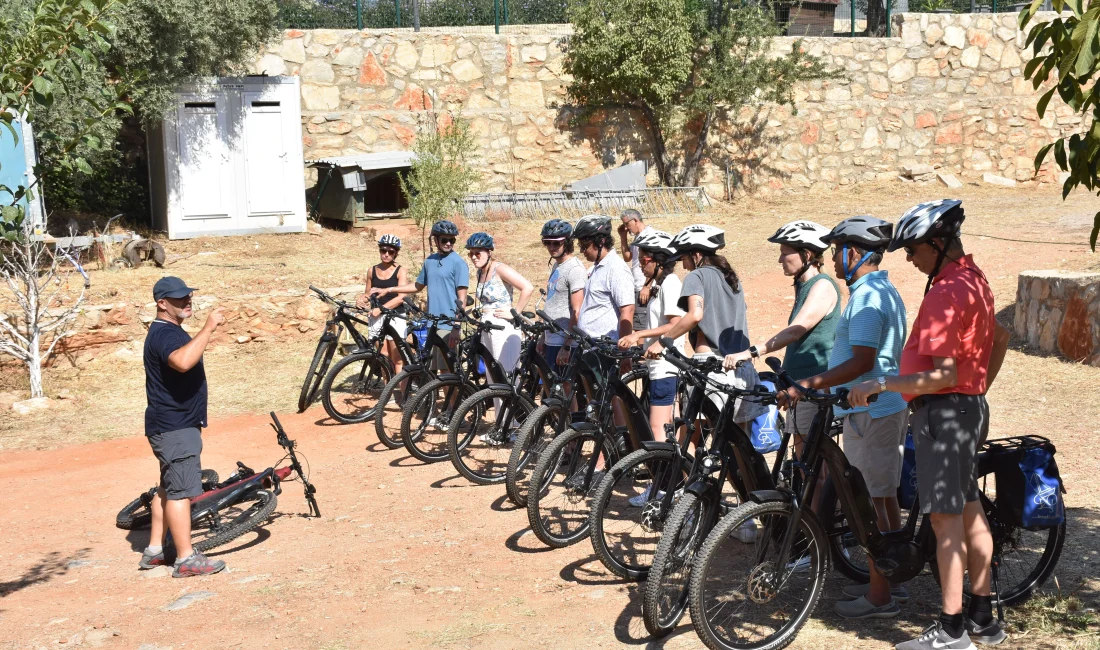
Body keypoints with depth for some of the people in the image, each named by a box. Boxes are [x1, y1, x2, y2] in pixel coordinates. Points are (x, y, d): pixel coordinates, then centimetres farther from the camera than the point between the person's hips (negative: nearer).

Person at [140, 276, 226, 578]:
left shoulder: (167, 332, 16)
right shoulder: (164, 334, -19)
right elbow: (183, 361, -41)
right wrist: (208, 328, -36)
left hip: (176, 424, 11)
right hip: (175, 427, -11)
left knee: (168, 488, 16)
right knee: (181, 491, -8)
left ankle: (154, 551, 24)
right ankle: (186, 559, -4)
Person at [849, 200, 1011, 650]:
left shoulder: (946, 292, -20)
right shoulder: (974, 279, 12)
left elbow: (944, 374, -25)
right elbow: (1000, 339, 23)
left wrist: (881, 385, -20)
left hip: (944, 412, -10)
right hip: (971, 406, 10)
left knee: (946, 518, -6)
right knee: (969, 511, 16)